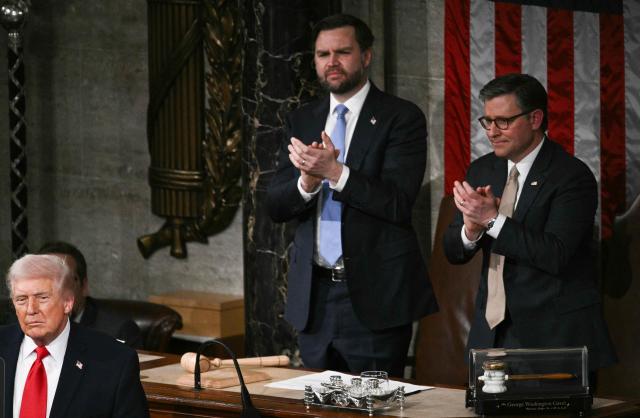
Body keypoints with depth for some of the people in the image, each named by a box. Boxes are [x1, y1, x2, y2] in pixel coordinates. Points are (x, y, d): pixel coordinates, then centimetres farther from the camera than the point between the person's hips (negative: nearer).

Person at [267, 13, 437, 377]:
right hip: (313, 295, 5)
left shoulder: (401, 118, -4)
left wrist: (334, 171, -22)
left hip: (373, 295, -5)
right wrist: (307, 181, -15)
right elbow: (276, 207, 6)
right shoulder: (302, 121, 12)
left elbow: (398, 202, -14)